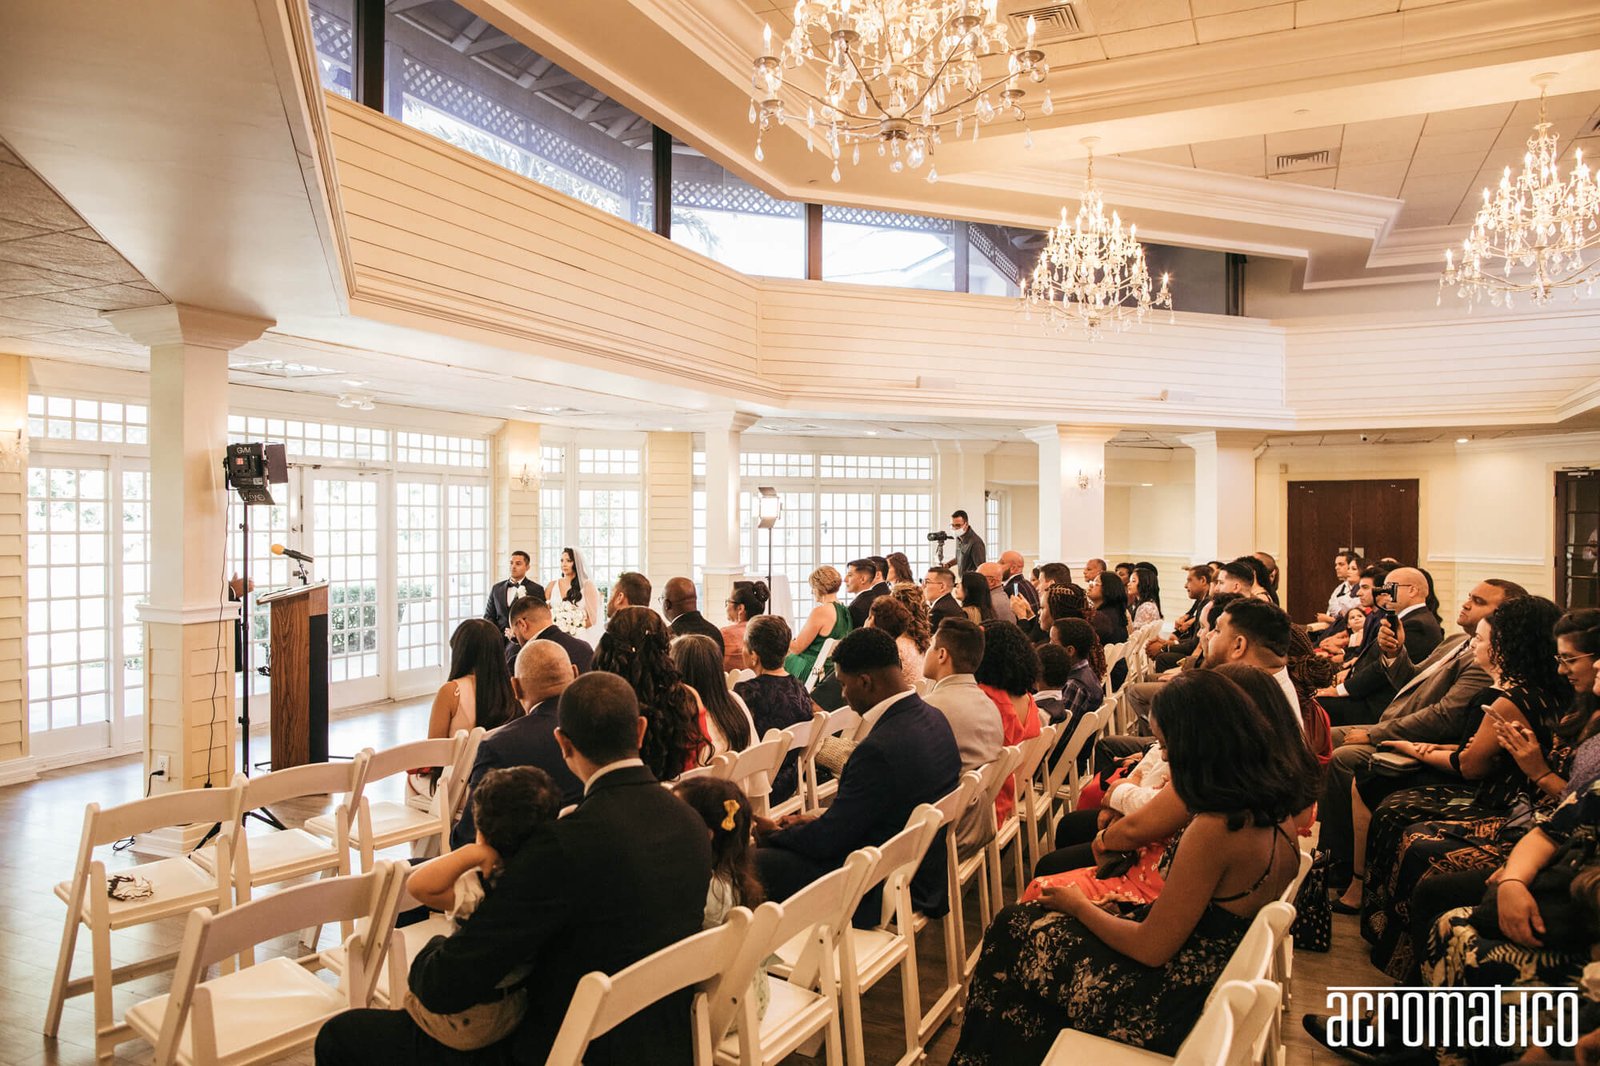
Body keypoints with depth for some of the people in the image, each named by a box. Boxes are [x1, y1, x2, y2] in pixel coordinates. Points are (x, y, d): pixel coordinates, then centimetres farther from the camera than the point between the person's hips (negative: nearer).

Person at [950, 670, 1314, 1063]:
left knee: (1012, 931, 8)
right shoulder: (1278, 808, -5)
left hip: (1172, 1010, -9)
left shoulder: (1213, 830, -31)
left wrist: (1078, 905, -6)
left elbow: (1151, 948, -22)